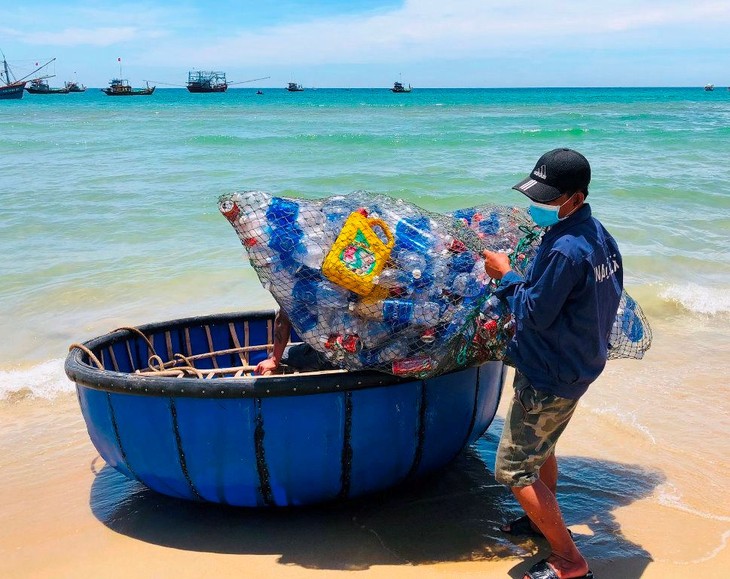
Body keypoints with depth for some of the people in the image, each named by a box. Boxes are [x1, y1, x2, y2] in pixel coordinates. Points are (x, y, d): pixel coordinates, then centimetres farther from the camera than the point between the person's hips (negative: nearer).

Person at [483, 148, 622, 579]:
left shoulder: (564, 250, -30)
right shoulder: (600, 236, 2)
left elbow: (535, 314, -24)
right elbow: (606, 298, 15)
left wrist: (506, 275, -11)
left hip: (549, 378, -10)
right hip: (580, 366, 10)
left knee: (513, 468, 0)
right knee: (542, 448, 29)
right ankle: (547, 521, 48)